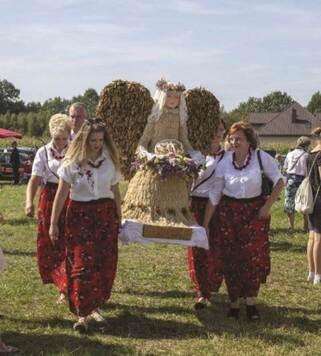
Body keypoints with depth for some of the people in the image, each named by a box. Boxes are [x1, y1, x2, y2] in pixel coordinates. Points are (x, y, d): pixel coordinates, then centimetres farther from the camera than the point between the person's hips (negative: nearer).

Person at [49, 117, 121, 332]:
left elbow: (115, 191, 11)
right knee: (82, 265, -7)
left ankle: (94, 306, 21)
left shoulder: (109, 161, 4)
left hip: (106, 214, 3)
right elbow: (61, 194, -4)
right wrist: (53, 223, -4)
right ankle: (82, 314, -3)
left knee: (105, 265, 4)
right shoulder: (72, 162, -5)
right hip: (80, 215, -3)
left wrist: (119, 219, 12)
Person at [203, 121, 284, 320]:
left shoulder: (261, 157, -10)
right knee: (231, 258, 3)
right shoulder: (224, 162, -4)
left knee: (254, 256, -6)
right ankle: (234, 302, 15)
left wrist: (267, 206, -11)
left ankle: (251, 301, 8)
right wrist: (205, 224, 1)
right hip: (229, 212, 2)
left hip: (255, 212, -1)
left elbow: (279, 182, -2)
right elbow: (214, 195, 1)